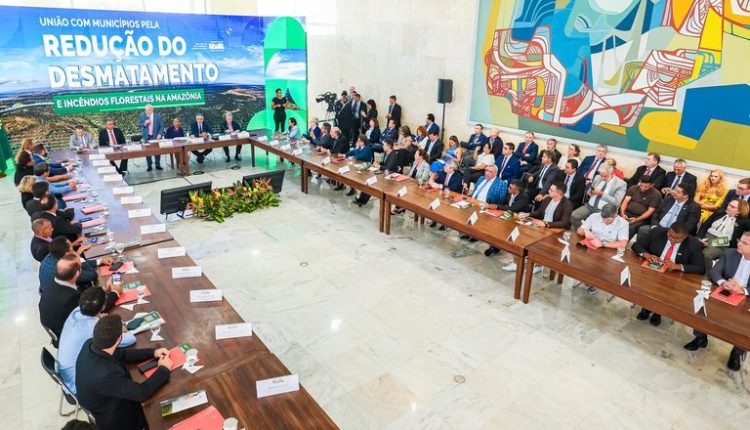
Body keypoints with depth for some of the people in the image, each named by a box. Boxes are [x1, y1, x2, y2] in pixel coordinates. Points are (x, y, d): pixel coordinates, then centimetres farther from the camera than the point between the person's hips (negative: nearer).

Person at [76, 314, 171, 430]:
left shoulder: (90, 344, -19)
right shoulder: (106, 374, -42)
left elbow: (119, 354, 0)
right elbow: (142, 393, -30)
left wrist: (152, 353, -3)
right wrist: (163, 369, -16)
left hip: (105, 403, 6)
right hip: (114, 420, -6)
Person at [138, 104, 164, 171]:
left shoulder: (158, 116, 0)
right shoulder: (142, 116, 4)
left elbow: (161, 126, 1)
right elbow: (139, 125, 6)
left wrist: (159, 134, -9)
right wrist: (144, 123, -15)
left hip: (156, 136, -1)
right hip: (146, 136, 1)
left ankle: (158, 165, 13)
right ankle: (149, 166, 11)